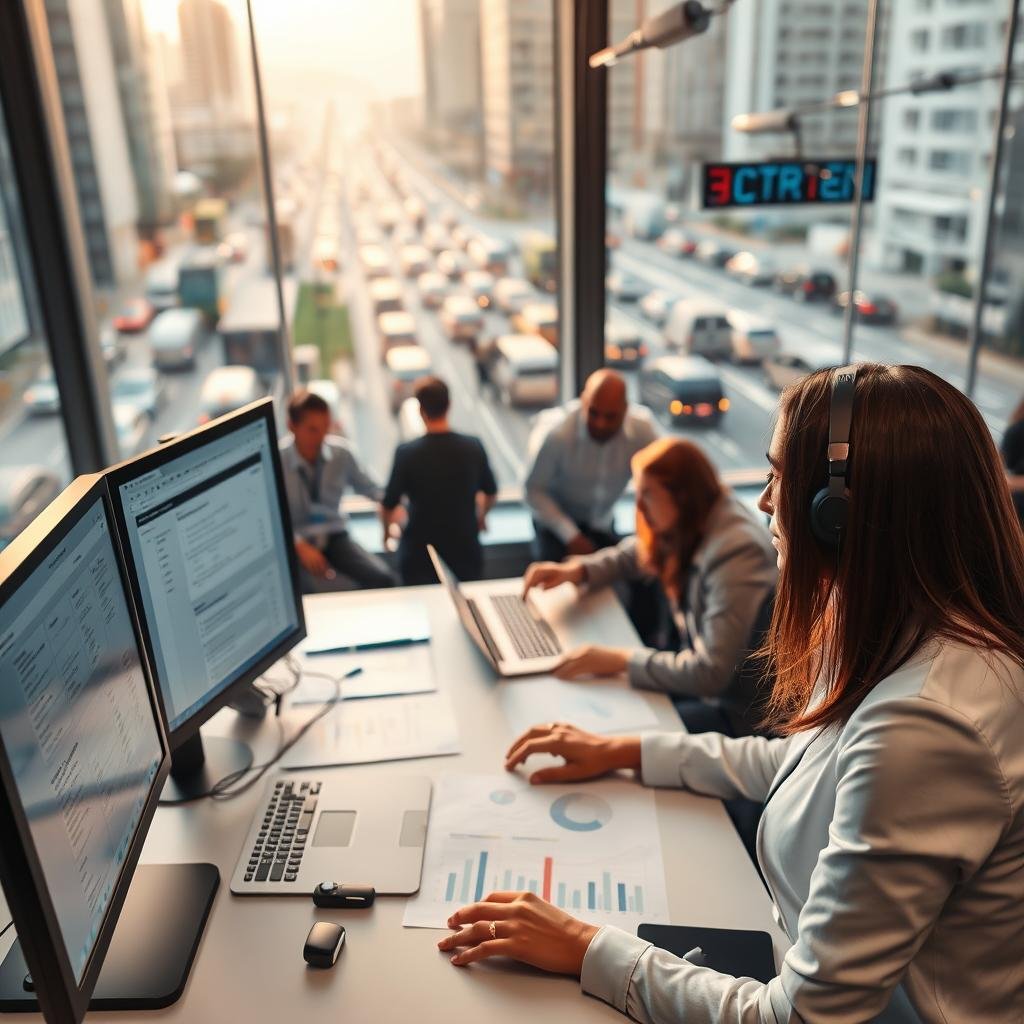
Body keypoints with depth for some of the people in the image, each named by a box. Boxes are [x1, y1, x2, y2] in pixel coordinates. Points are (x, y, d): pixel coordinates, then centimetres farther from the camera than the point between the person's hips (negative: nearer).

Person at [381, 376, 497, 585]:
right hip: (465, 552, 2)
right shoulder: (473, 447, -8)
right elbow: (490, 492, 9)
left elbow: (389, 505, -8)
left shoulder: (407, 452, -17)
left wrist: (387, 528, 14)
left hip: (420, 553, -2)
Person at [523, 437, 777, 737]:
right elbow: (630, 555, 17)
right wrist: (574, 570, -1)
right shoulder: (689, 526, -3)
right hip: (703, 677, 8)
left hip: (738, 709, -8)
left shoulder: (734, 553, -29)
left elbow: (711, 672, -32)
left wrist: (621, 659, -29)